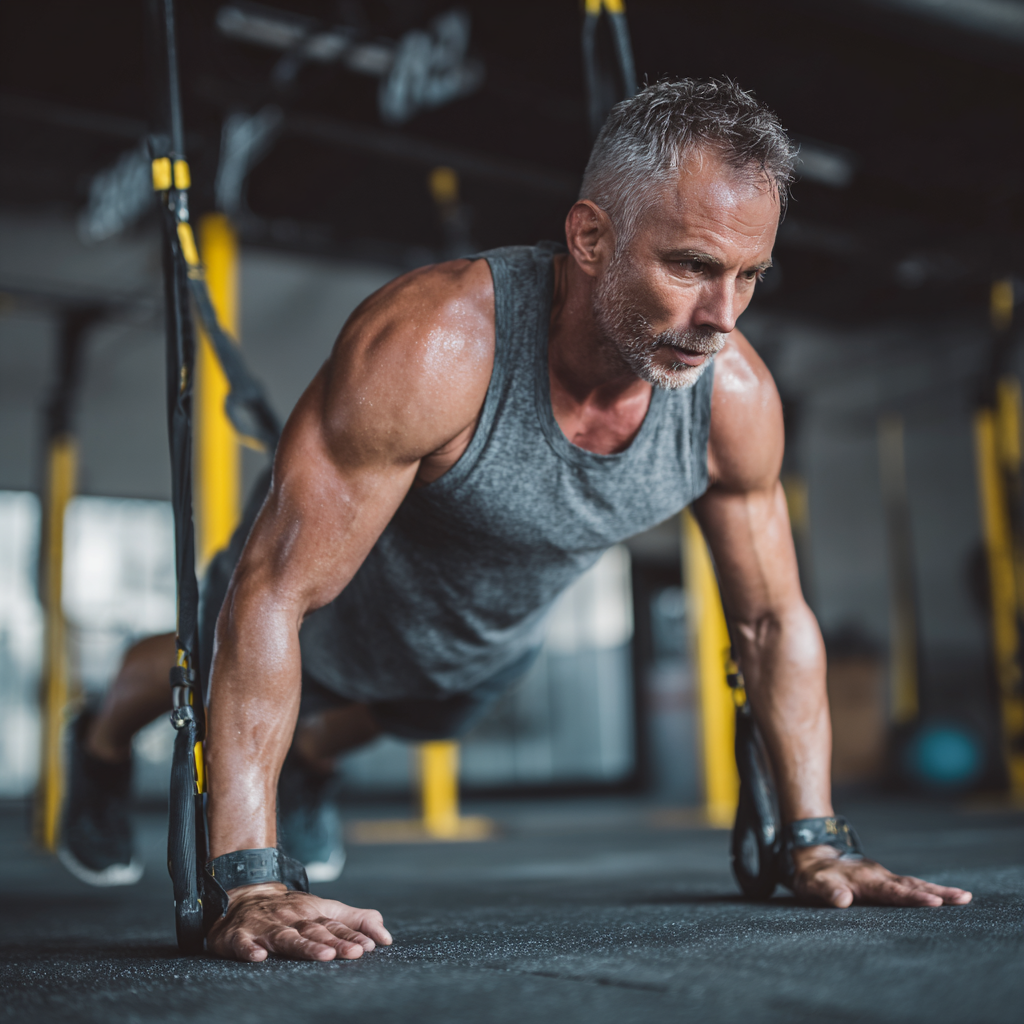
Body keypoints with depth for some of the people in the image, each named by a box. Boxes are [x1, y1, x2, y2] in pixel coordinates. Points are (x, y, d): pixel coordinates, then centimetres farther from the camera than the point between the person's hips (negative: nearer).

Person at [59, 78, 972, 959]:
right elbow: (273, 597, -44)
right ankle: (107, 736, 62)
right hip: (339, 621, -4)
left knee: (412, 721, 36)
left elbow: (775, 619, -14)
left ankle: (311, 761, 71)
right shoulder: (433, 346, -45)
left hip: (497, 644, 5)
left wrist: (815, 844, -13)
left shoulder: (736, 396, -29)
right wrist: (247, 887, -47)